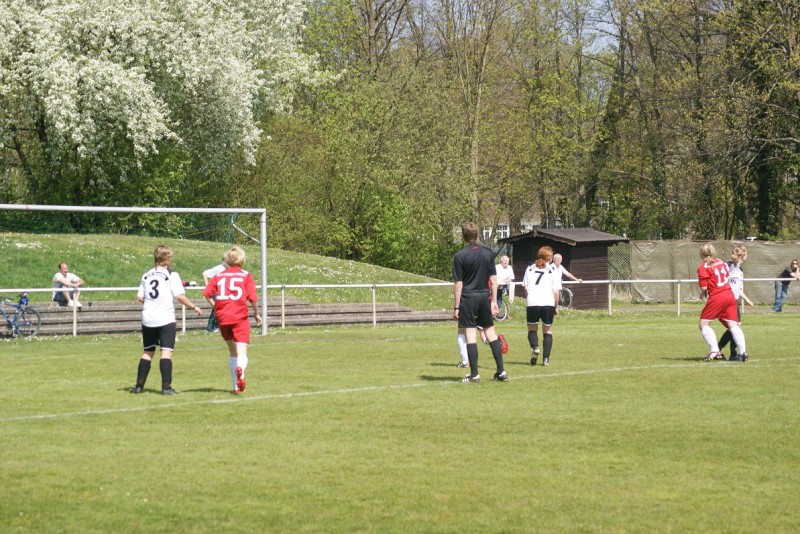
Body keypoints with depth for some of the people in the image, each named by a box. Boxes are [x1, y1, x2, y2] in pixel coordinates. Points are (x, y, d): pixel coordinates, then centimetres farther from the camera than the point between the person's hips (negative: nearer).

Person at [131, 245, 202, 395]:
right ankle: (166, 386, -14)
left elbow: (139, 297, 9)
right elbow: (179, 296, -12)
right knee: (166, 351, -6)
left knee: (148, 351, 14)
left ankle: (139, 385, 14)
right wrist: (194, 307, 0)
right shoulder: (171, 275, -5)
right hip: (166, 319, -5)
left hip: (148, 319, 5)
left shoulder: (146, 275, 10)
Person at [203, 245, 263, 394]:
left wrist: (215, 307, 12)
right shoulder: (246, 275, 5)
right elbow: (253, 297, -5)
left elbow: (207, 293, 0)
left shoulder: (219, 276, 12)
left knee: (232, 352, 20)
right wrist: (257, 314, 9)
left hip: (222, 317, 3)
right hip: (240, 317, -3)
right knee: (241, 353, -11)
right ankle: (240, 370, -45)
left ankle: (236, 386, 24)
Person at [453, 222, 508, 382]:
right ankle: (501, 371, 9)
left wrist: (456, 307, -4)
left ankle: (474, 374, -2)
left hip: (468, 298, -4)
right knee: (490, 332, 12)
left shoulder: (460, 256, -8)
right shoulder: (488, 253, 5)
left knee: (470, 335, -1)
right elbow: (493, 279, 5)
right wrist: (494, 301, 10)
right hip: (485, 297, 4)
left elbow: (458, 284, -8)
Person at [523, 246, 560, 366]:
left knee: (532, 329, 15)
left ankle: (535, 347, -15)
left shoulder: (530, 269, 12)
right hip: (548, 303, -1)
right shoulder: (553, 270, 6)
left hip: (532, 303, 1)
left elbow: (525, 287, 6)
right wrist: (556, 306, 9)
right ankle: (546, 358, 5)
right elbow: (556, 291, 0)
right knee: (548, 330, 13)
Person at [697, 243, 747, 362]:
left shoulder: (703, 268, -3)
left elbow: (704, 288, -7)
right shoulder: (721, 263, 15)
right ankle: (742, 351, -12)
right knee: (733, 324, 2)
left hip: (716, 297, -6)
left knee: (704, 323, 4)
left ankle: (714, 350, -9)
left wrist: (703, 294, 15)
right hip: (730, 295, 6)